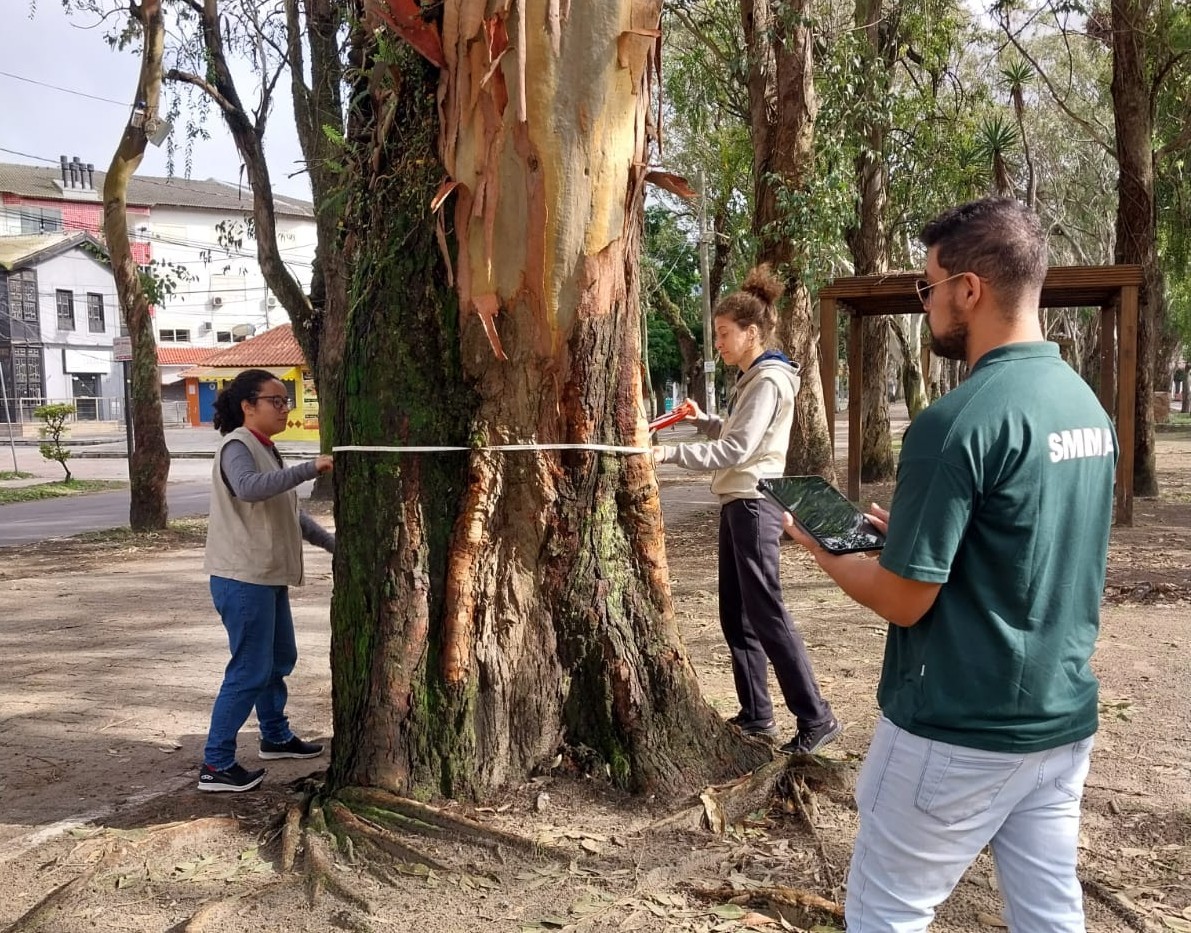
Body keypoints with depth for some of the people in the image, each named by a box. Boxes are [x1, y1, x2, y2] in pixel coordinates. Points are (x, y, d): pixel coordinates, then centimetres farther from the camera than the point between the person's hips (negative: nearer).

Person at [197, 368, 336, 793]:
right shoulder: (237, 446, -14)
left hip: (268, 577, 10)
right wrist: (311, 468, -37)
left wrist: (333, 544, 20)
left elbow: (289, 512, 23)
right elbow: (249, 488, -37)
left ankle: (276, 737, 39)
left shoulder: (265, 449, 15)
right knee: (250, 670, -5)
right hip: (243, 579, -10)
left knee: (280, 659, 21)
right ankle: (216, 765, 5)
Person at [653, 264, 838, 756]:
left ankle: (815, 718, 1)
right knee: (736, 616, 12)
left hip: (754, 504, -10)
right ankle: (756, 716, 20)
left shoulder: (768, 380, -14)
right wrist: (704, 420, 7)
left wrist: (670, 453, -24)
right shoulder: (751, 378, 17)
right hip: (738, 503, 10)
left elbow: (738, 450, -23)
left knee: (766, 615, -7)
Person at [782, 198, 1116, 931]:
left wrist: (822, 548, -1)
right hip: (1064, 719, 8)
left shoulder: (959, 421, -22)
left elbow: (904, 600, -18)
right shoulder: (1089, 405, 5)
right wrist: (913, 528, 14)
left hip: (958, 732, -8)